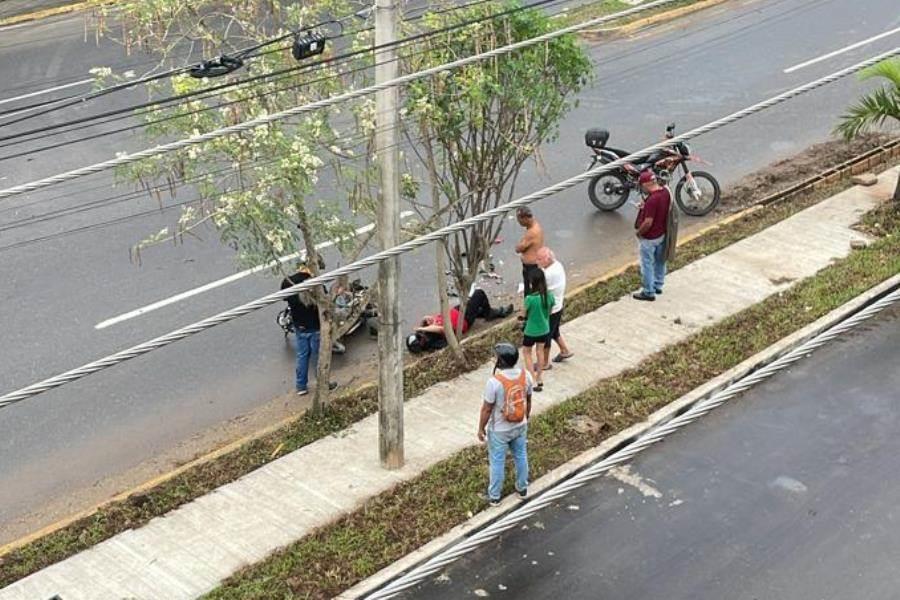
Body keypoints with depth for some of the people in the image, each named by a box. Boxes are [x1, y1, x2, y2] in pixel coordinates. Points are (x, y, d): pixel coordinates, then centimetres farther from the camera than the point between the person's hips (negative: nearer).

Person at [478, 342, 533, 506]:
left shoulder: (494, 381, -30)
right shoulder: (525, 375, -15)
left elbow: (487, 409, -19)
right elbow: (528, 401, 1)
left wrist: (481, 428, -4)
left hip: (499, 430, -4)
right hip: (520, 426, 4)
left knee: (497, 462, 14)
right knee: (521, 457, 24)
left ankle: (494, 496, 29)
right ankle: (522, 488, 43)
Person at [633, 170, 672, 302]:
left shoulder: (652, 199, -32)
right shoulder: (665, 192, -4)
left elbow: (648, 223, -30)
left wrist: (638, 232, -13)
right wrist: (645, 206, 4)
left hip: (649, 237, -9)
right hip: (662, 234, 9)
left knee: (647, 265, 7)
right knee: (659, 261, 22)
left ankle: (648, 292, 17)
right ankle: (658, 286, 39)